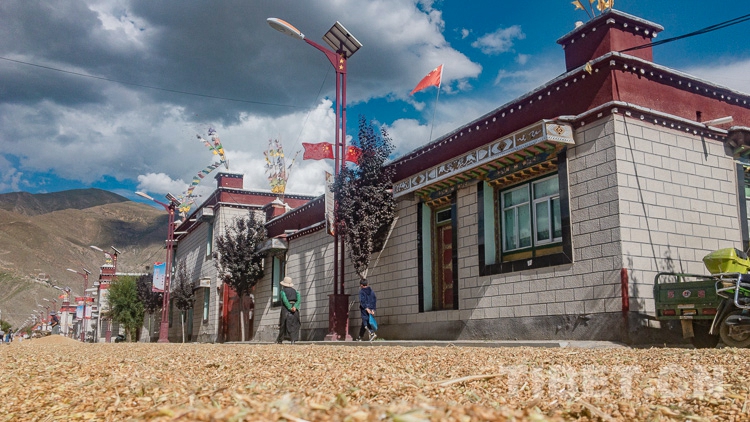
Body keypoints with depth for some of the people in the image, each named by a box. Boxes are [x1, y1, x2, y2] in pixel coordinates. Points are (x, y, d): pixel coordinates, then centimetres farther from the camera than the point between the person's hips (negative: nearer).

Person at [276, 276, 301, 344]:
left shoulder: (282, 291, 3)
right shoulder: (295, 291, 14)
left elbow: (285, 300, -14)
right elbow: (299, 300, -4)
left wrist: (290, 308, -15)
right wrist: (295, 307, -15)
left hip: (286, 308, -2)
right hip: (295, 309, 3)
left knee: (283, 324, 7)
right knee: (294, 324, 5)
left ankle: (280, 340, 15)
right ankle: (293, 339, -9)